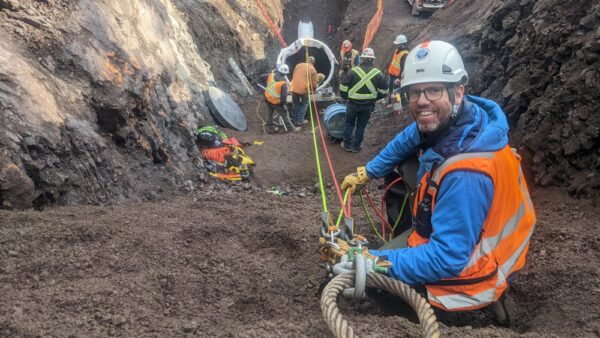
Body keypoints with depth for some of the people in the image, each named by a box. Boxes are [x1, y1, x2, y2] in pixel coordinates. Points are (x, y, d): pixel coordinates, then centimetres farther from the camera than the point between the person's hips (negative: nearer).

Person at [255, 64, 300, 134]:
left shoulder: (271, 75, -12)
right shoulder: (284, 83, -25)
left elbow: (259, 78, -2)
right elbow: (284, 96, -27)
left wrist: (265, 85, 10)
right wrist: (282, 103, -8)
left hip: (268, 99, 5)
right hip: (276, 102, -5)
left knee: (269, 113, 25)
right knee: (284, 114, 13)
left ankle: (270, 127, 37)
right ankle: (291, 128, 23)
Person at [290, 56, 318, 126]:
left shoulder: (298, 65, 11)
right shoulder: (313, 70, 3)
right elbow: (314, 83, 6)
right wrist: (314, 89, 28)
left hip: (294, 88, 3)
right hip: (304, 89, -3)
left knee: (295, 103, 19)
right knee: (304, 104, 16)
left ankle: (295, 120, 25)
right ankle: (300, 121, 12)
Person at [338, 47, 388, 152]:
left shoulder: (353, 71, -9)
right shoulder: (378, 74, -4)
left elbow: (343, 87, -5)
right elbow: (383, 92, 0)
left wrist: (345, 97, 12)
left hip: (353, 104, -1)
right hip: (368, 105, 2)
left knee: (349, 124, 16)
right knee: (361, 126, 15)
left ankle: (347, 145, 21)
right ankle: (356, 146, 23)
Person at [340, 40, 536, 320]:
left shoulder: (467, 173, -37)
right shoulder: (444, 122, -9)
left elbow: (447, 258, -34)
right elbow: (407, 141, 14)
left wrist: (374, 262, -32)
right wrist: (367, 172, 16)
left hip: (459, 272, -9)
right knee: (402, 163, 13)